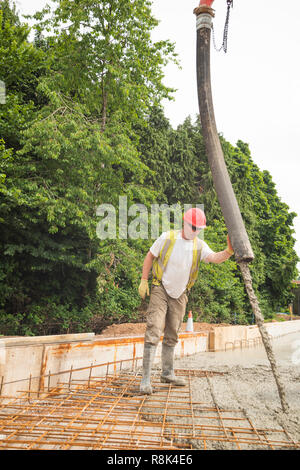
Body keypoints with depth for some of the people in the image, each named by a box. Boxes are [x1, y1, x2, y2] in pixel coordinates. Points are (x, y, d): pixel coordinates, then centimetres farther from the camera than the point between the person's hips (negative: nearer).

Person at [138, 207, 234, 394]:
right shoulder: (168, 237, -9)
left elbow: (215, 258, -20)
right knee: (154, 332, -12)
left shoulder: (199, 246, -2)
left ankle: (168, 373, 29)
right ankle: (146, 378, -6)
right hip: (160, 290, -4)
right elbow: (150, 256, 0)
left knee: (172, 335, 14)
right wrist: (144, 280, -4)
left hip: (180, 295, 4)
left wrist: (229, 251, -40)